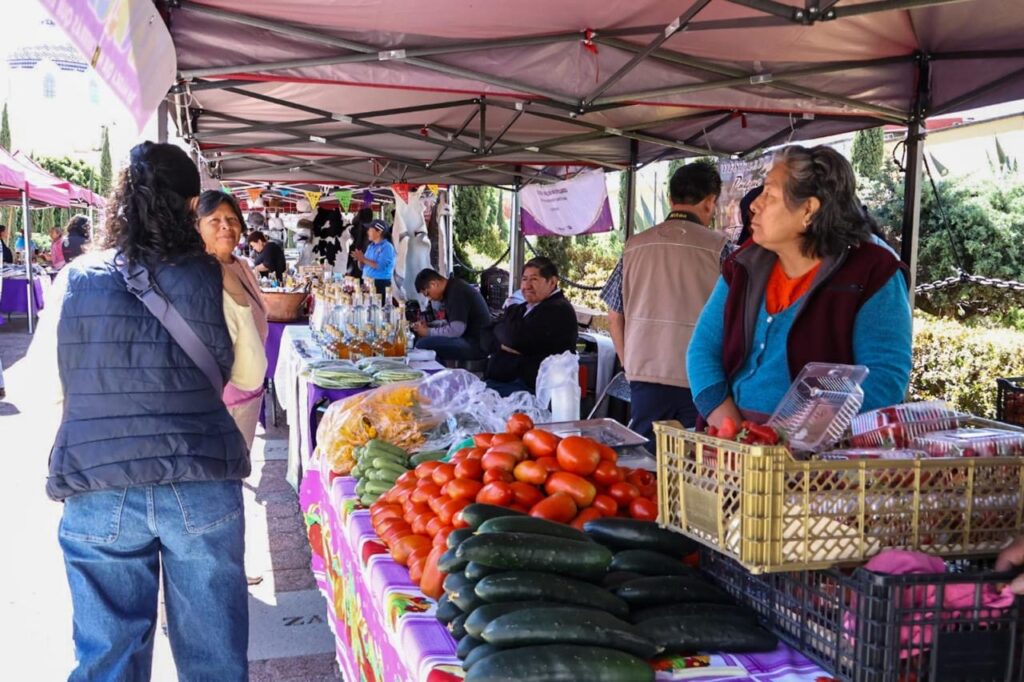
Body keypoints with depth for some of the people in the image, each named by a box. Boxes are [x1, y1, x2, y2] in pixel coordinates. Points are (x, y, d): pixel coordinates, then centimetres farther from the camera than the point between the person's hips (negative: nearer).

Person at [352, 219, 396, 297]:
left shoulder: (387, 247, -8)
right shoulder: (370, 246, 16)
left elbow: (380, 266, -20)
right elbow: (362, 266, 18)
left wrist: (364, 259, -18)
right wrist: (360, 259, -4)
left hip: (381, 284, -7)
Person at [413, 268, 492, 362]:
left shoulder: (456, 291, -16)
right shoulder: (452, 289, 14)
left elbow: (456, 330, -23)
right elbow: (451, 323, 21)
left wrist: (428, 332, -10)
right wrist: (428, 327, 6)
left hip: (476, 344, -11)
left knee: (423, 344, -23)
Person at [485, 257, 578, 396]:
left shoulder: (559, 310, -5)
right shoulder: (519, 309, 23)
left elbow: (518, 338, -16)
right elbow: (489, 338, 12)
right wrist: (507, 344, -7)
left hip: (529, 388, -8)